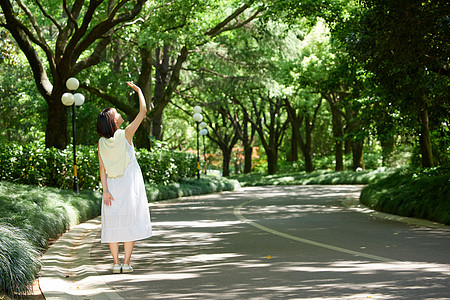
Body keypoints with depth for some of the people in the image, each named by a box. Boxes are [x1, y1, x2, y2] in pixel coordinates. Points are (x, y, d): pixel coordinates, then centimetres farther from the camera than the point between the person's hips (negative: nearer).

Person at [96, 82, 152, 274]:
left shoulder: (101, 142, -1)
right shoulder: (126, 134, -10)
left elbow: (102, 168, -4)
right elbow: (143, 112, -6)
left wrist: (105, 190, -3)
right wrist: (138, 90, 4)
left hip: (112, 184, 3)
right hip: (129, 182, -3)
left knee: (113, 222, 7)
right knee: (130, 220, 2)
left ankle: (116, 263, 5)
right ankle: (126, 263, 1)